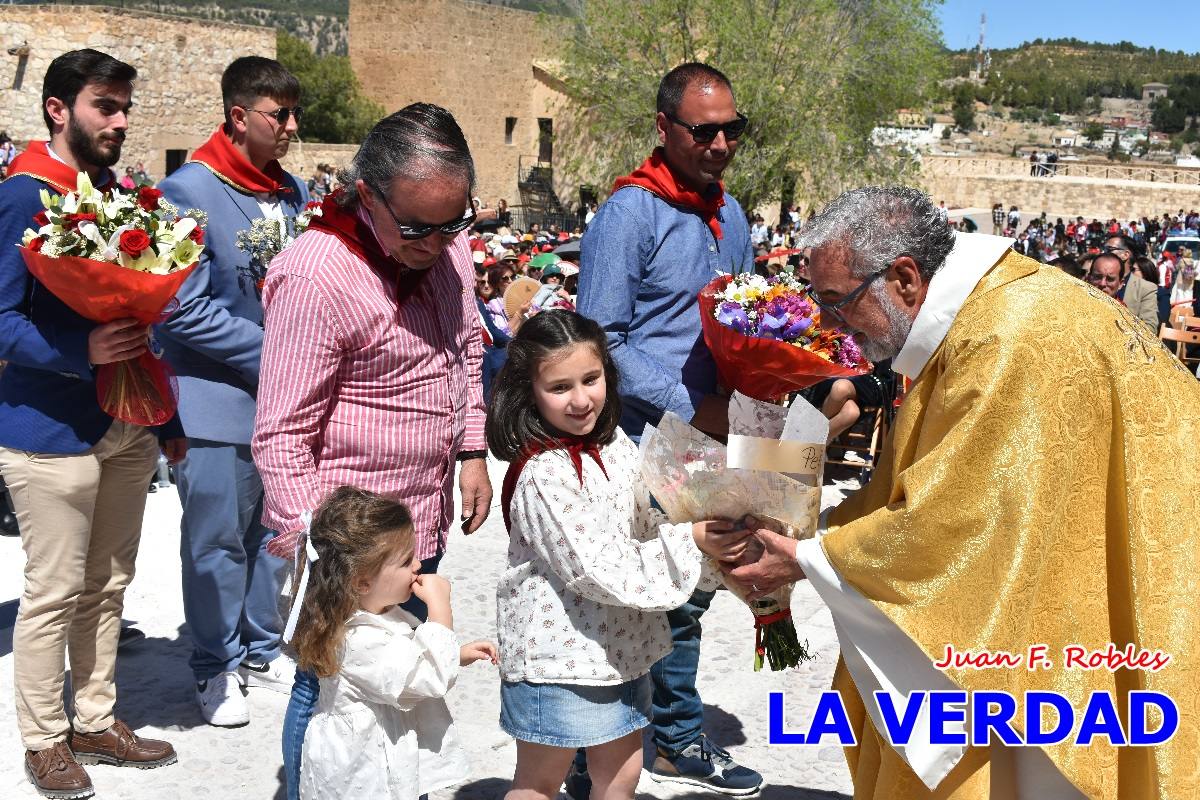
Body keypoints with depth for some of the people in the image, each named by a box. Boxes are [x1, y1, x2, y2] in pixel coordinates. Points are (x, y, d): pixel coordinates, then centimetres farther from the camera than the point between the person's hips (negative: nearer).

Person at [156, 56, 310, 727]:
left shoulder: (296, 193, 7)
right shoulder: (188, 191, -13)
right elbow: (186, 311, -17)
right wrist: (274, 353, -16)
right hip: (220, 400, -6)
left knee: (272, 531, 16)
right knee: (217, 540, 5)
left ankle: (263, 647, 34)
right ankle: (217, 667, 22)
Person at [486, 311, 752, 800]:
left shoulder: (615, 445, 2)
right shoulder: (543, 475, -24)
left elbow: (647, 527, 8)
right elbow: (596, 569, -26)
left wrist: (713, 543, -8)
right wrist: (690, 545, -24)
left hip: (622, 645, 8)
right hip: (559, 654, -7)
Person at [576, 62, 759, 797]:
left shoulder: (730, 216, 10)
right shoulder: (630, 213, -13)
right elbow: (600, 341, -17)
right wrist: (691, 408, -19)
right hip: (644, 454, -7)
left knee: (687, 599, 19)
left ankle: (679, 740, 36)